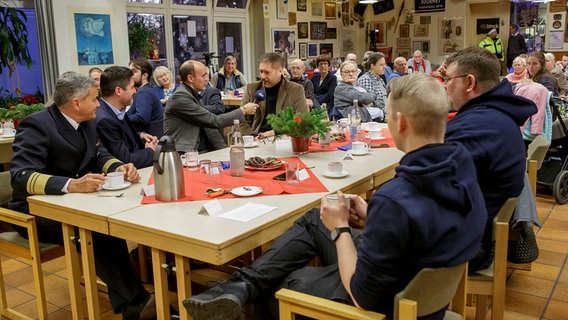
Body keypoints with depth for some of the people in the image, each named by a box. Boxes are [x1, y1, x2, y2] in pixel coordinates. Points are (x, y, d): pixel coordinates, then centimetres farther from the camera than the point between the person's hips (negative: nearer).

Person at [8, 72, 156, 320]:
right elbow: (20, 177, -31)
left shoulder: (86, 122, 3)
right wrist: (71, 185, -46)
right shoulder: (36, 125, -20)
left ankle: (123, 300, -15)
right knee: (95, 231, -33)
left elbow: (99, 156, 11)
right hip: (37, 210, -7)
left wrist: (120, 168, -14)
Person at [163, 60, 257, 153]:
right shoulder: (180, 97, -12)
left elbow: (208, 125, 17)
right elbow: (213, 121, -15)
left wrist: (225, 151, 6)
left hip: (203, 151, 9)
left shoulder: (195, 96, 17)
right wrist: (243, 110, -8)